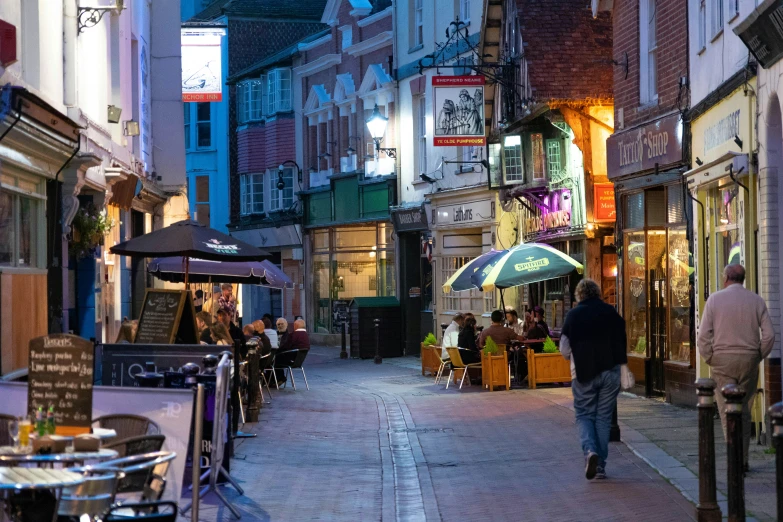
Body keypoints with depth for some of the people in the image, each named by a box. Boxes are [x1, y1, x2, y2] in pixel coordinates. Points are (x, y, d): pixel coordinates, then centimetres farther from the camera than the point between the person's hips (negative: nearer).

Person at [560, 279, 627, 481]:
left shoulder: (573, 315, -3)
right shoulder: (611, 312, 2)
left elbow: (564, 350, -2)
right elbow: (622, 341, 5)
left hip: (583, 373, -2)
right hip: (610, 372, 2)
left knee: (584, 415, 9)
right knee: (604, 417, 9)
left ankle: (590, 449, -18)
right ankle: (600, 465, 9)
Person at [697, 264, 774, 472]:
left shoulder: (715, 299, -2)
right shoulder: (756, 300, 4)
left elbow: (704, 335, -6)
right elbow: (769, 334, -2)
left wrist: (710, 359, 3)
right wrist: (758, 357, 8)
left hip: (722, 360, -2)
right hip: (749, 360, 2)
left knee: (728, 411, -1)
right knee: (744, 411, 12)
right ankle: (743, 459, 13)